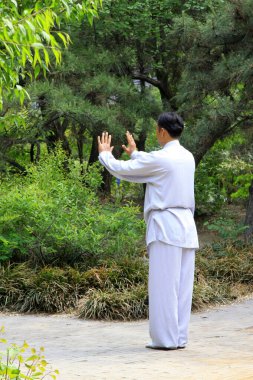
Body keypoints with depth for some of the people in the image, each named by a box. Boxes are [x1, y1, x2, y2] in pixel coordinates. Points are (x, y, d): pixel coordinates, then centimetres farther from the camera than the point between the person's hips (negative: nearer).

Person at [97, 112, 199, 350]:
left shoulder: (159, 159, -11)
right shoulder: (187, 158, 12)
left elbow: (121, 170, -3)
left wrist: (104, 153, 17)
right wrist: (135, 153, 43)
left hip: (165, 226, -7)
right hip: (186, 225, 7)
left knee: (163, 285, -4)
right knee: (183, 286, 7)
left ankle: (165, 338, -3)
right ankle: (180, 337, 10)